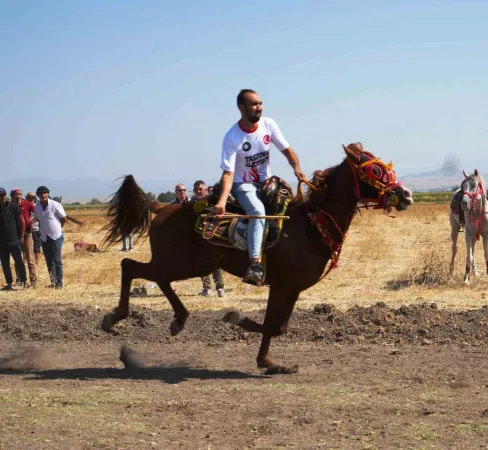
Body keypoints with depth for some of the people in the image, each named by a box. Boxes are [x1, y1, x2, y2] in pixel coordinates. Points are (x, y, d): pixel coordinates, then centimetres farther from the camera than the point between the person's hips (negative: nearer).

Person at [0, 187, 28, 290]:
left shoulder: (13, 207, -4)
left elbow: (22, 221, 1)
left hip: (14, 239, -3)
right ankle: (9, 284, 12)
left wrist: (21, 236, -2)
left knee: (19, 261, -4)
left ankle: (24, 282, 6)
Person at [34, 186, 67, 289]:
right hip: (44, 237, 5)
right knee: (49, 261, 8)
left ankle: (59, 282, 0)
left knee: (57, 260, -5)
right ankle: (53, 281, 16)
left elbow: (64, 218, -3)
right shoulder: (37, 207, 4)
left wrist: (57, 228, 6)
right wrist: (43, 229, 9)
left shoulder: (55, 205, -12)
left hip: (56, 237, -5)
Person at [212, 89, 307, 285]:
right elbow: (228, 173, -23)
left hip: (266, 181, 7)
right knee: (258, 211, -33)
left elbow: (287, 150, 2)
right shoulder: (232, 137, -19)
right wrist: (222, 201, -38)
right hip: (243, 185, -6)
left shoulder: (268, 125, -6)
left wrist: (297, 168, -19)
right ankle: (255, 265, -45)